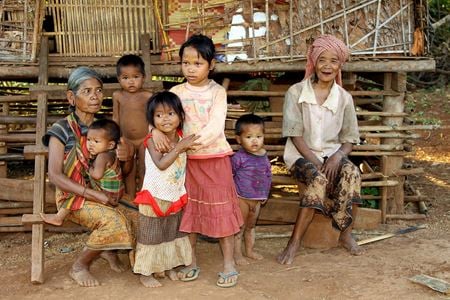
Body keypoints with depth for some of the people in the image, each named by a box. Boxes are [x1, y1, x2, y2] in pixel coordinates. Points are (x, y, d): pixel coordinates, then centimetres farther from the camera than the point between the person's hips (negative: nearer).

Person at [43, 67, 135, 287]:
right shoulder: (62, 130, -10)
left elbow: (124, 171, 11)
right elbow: (55, 175, -18)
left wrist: (128, 155, -14)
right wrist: (94, 195, -24)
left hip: (107, 193, 5)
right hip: (74, 197, -5)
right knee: (113, 220, -30)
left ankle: (109, 249, 14)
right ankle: (79, 266, -4)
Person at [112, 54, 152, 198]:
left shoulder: (147, 96, -8)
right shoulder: (117, 96, -2)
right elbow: (115, 119, 5)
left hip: (145, 141, -2)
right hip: (126, 142, 2)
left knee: (144, 173, 8)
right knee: (129, 174, 12)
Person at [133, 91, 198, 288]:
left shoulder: (182, 137, -1)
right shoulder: (152, 140, -17)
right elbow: (161, 164, -29)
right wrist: (180, 147, -29)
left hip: (176, 196, 6)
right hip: (155, 196, -6)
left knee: (173, 233, 18)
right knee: (151, 236, 5)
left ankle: (170, 266, 34)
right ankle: (145, 273, 17)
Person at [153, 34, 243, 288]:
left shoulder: (217, 92, -4)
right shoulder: (177, 92, 4)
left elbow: (216, 125, -17)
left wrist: (199, 140, -32)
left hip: (215, 158, -3)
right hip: (186, 159, 3)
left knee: (221, 209, 1)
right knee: (188, 210, 10)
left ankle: (229, 263, 13)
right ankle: (192, 262, 24)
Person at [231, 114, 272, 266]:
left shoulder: (264, 156, 1)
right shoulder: (238, 157, -19)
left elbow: (268, 175, 12)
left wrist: (265, 194, 14)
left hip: (257, 199, 6)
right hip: (241, 198, -6)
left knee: (251, 226, 21)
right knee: (239, 227, 4)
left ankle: (250, 250, 36)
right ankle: (237, 254, 15)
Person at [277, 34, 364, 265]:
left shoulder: (344, 98, 4)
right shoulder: (296, 92, -5)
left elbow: (349, 139, 5)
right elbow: (295, 135, -8)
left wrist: (337, 157, -17)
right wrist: (315, 162, -19)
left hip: (332, 154, 3)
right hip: (301, 155, -3)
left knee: (352, 173, -29)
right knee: (318, 179, -34)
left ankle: (346, 234, -14)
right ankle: (295, 241, -26)